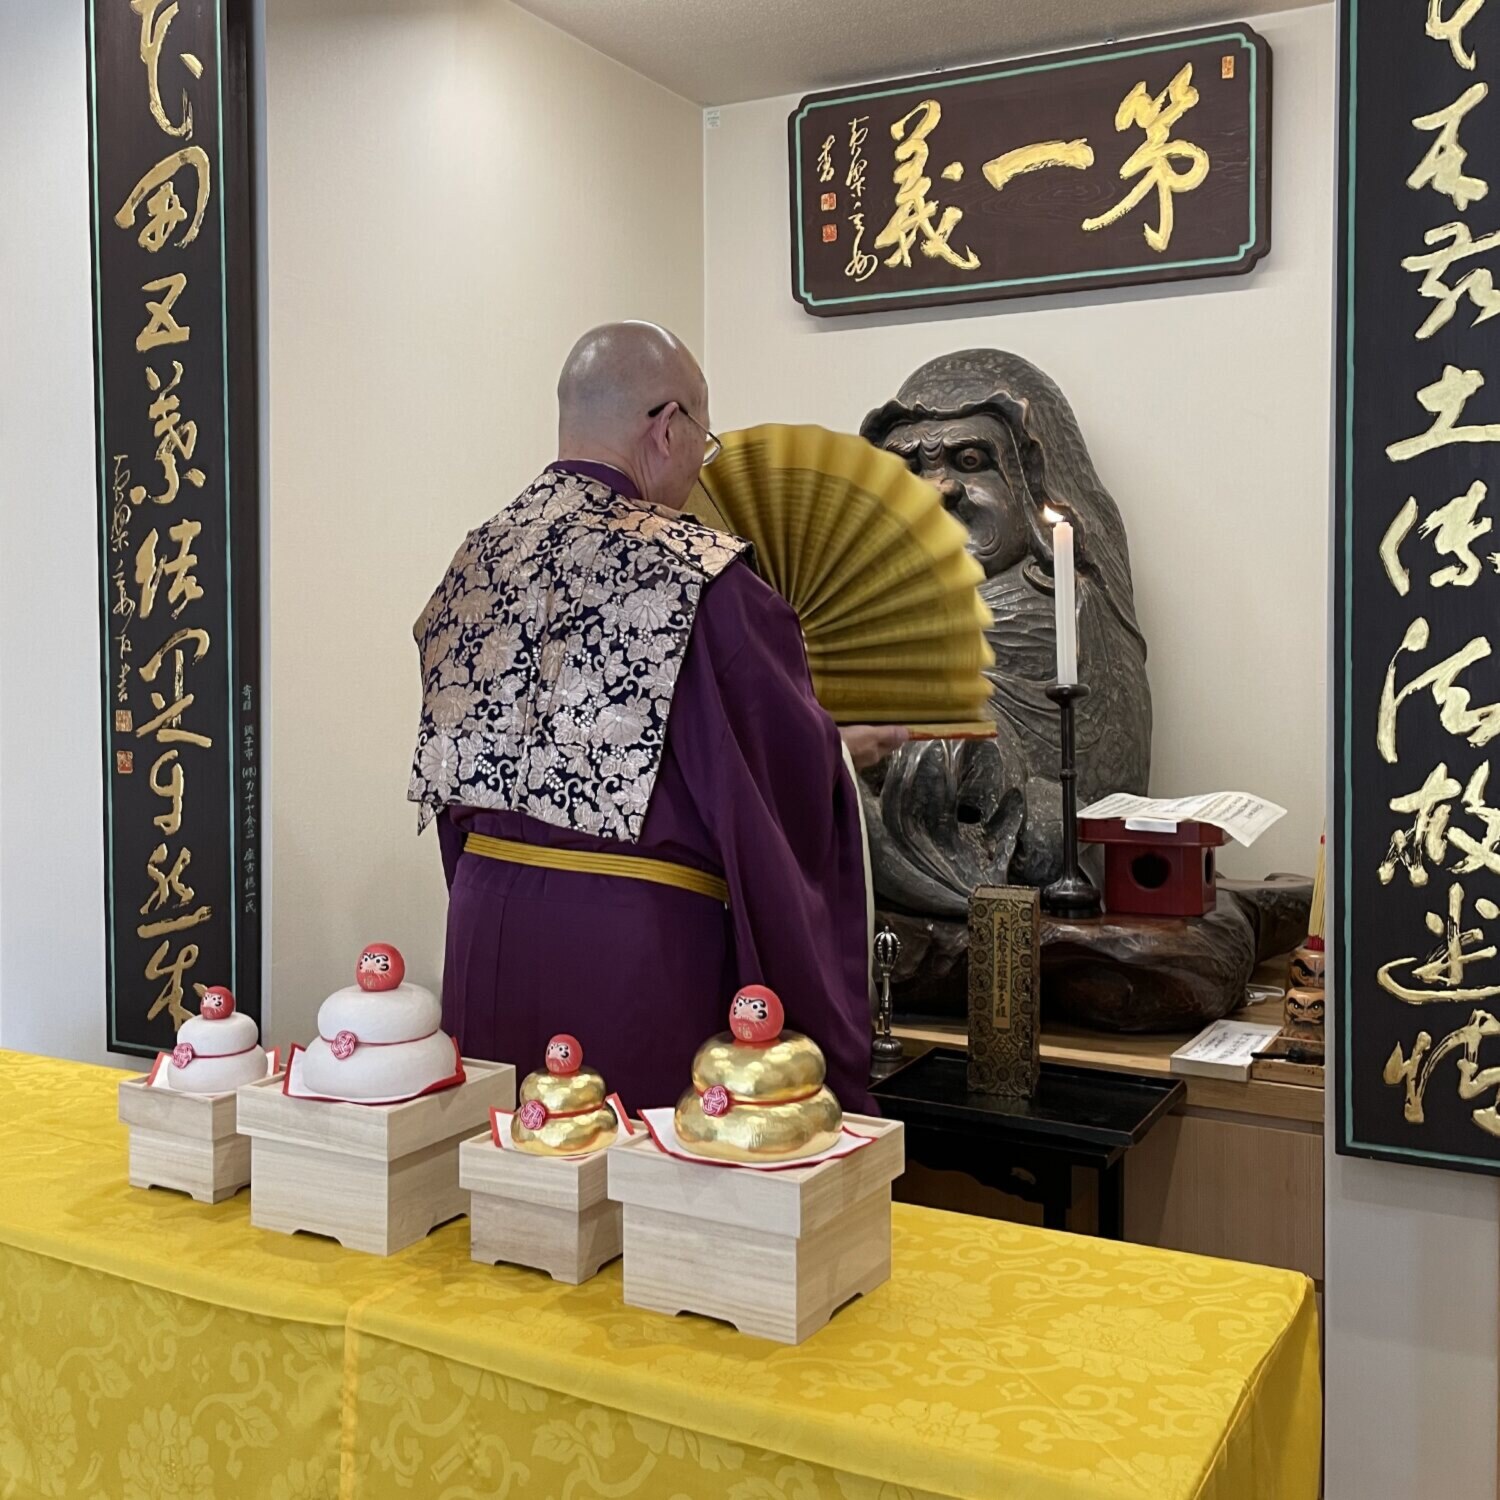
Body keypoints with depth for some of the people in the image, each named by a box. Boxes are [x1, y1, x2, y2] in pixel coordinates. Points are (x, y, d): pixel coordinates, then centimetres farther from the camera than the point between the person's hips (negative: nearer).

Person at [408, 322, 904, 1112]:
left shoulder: (479, 558, 6)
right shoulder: (699, 575, -15)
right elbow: (796, 772, -9)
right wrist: (845, 749, 13)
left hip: (486, 924, 7)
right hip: (640, 945, -6)